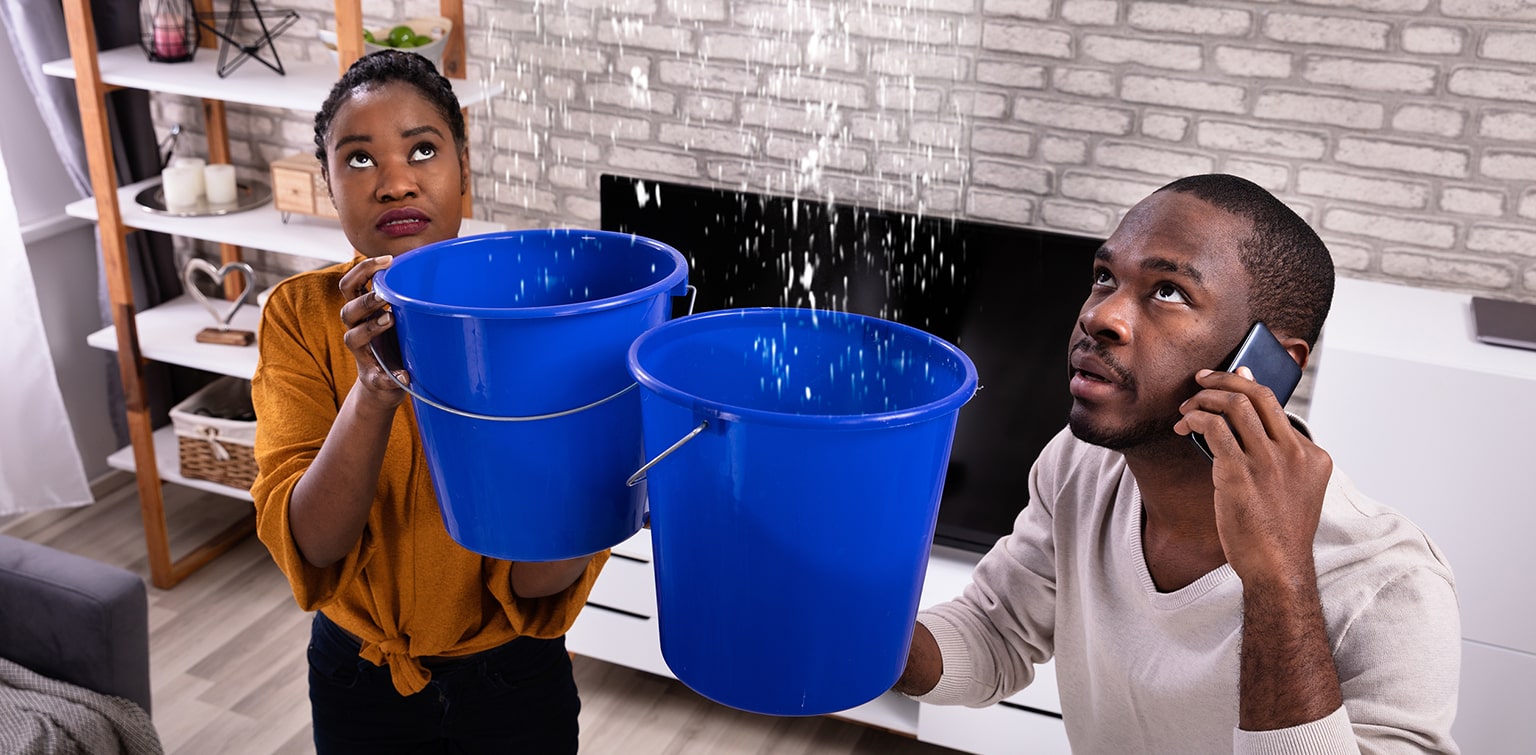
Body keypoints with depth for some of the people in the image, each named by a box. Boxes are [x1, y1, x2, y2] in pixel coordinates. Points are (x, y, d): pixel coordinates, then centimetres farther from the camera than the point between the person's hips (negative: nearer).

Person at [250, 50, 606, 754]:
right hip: (359, 677, 2)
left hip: (512, 678, -1)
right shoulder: (300, 314, -12)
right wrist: (373, 393, -38)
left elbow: (538, 582, -20)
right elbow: (311, 543, -22)